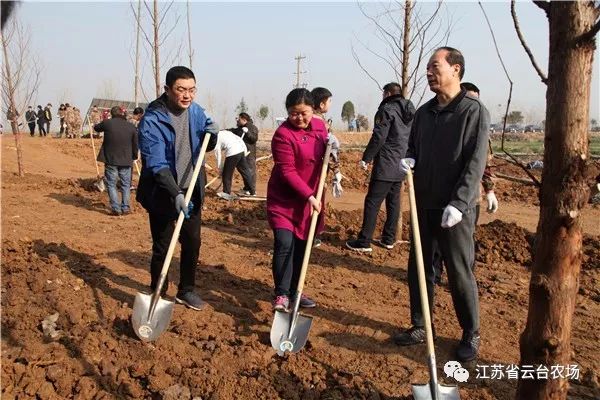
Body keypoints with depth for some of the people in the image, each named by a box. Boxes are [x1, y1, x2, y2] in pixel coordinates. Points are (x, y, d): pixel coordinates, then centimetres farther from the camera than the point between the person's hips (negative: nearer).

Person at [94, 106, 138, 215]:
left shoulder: (107, 123, -5)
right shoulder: (131, 127, -1)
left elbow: (96, 128, 17)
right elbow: (135, 144, 5)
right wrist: (134, 156, 21)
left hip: (110, 159, -2)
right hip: (126, 160, 2)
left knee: (111, 184, 6)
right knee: (125, 185, 13)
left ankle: (116, 208, 0)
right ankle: (125, 207, 13)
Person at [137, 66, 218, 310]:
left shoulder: (196, 111, 0)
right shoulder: (152, 120, -20)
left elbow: (206, 147, 13)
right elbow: (156, 164, -27)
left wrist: (212, 136, -11)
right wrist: (175, 193, -40)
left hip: (191, 191, 6)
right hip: (162, 194, -6)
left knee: (192, 242, 13)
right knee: (162, 247, 4)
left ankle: (186, 290, 32)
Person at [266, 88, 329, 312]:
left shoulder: (319, 126, 3)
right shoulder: (283, 134, -18)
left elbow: (325, 153, 21)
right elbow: (287, 172, -21)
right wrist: (309, 196, -26)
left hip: (311, 198, 6)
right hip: (284, 199, -6)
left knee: (302, 246, 11)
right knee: (284, 244, -17)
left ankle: (294, 291, 25)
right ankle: (281, 294, -5)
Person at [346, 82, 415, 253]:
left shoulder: (387, 110, -9)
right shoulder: (409, 112, 15)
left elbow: (378, 137, -16)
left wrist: (366, 158, -11)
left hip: (386, 165, -8)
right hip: (401, 166, 8)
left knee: (372, 202, -6)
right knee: (393, 202, 13)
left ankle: (364, 242, -6)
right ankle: (389, 239, 18)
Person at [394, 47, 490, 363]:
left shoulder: (474, 111, -9)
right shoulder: (424, 112, 10)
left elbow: (475, 164, -15)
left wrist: (458, 204, -22)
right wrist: (408, 159, -3)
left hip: (455, 209, -6)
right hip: (424, 205, 6)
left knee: (460, 274, 3)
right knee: (418, 268, 12)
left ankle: (470, 335, 21)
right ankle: (419, 326, 27)